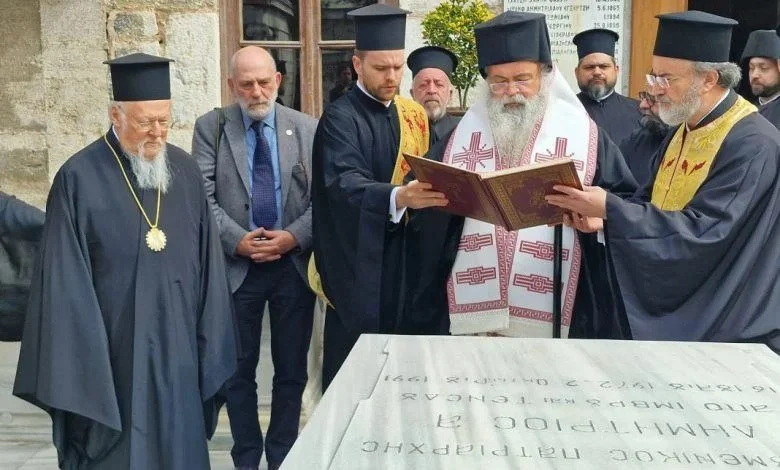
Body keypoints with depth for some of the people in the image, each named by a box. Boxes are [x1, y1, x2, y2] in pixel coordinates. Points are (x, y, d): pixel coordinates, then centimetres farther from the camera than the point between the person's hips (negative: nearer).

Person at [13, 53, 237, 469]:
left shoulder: (185, 172, 3)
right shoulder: (79, 179, -9)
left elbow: (206, 261, 5)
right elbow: (65, 280, -9)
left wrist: (207, 341, 4)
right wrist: (74, 364, -10)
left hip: (177, 348, 4)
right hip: (111, 351, -3)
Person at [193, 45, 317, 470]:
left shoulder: (307, 128, 2)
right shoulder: (210, 127, 2)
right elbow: (203, 196, -4)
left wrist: (294, 237, -15)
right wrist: (237, 240, -15)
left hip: (295, 264, 1)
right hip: (235, 266, 0)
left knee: (292, 370, 10)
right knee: (238, 370, 10)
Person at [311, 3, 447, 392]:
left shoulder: (413, 115, 10)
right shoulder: (340, 118, -11)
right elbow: (345, 183, -28)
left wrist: (433, 194, -2)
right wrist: (398, 197, -45)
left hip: (407, 259, 6)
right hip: (360, 266, -6)